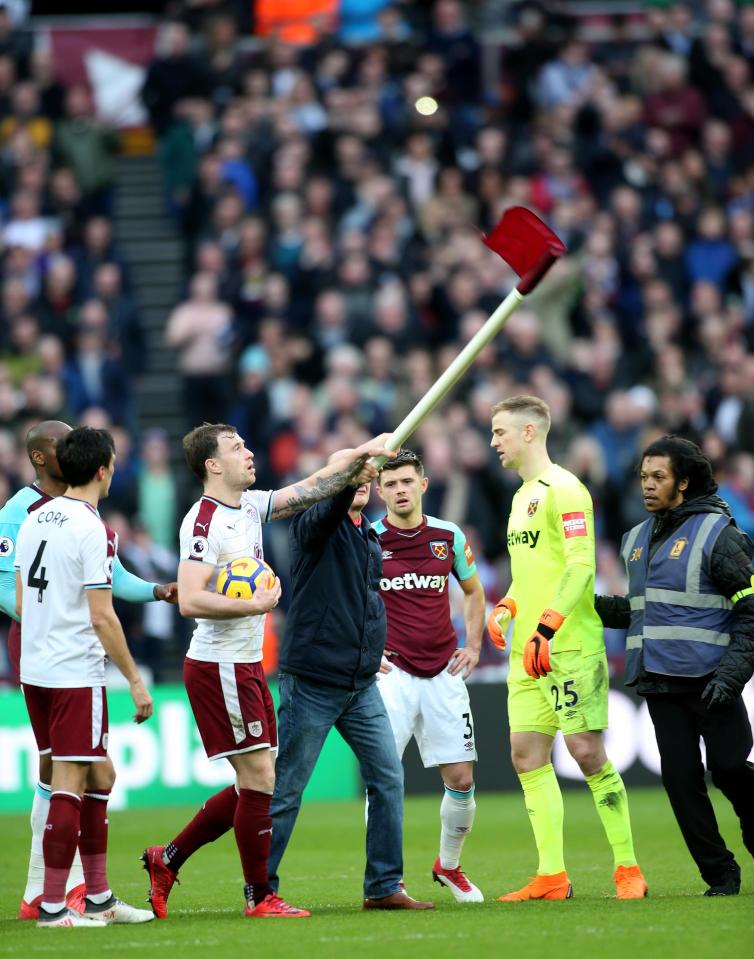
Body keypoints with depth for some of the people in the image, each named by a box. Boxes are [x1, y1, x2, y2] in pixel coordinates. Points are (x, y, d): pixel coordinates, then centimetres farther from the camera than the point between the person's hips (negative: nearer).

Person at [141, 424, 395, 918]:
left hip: (247, 665, 9)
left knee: (254, 785, 12)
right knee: (259, 780, -7)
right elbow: (191, 600, -24)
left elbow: (313, 487, 17)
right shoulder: (204, 521, -16)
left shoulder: (251, 507, 11)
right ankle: (261, 896, 2)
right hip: (219, 667, -9)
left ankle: (168, 859, 21)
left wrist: (359, 454, 7)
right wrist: (255, 605, -21)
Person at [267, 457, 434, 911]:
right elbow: (332, 500, -30)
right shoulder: (316, 524, -7)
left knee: (388, 777, 1)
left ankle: (384, 886, 7)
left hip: (361, 685, 7)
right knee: (286, 789, -2)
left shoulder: (370, 537, 16)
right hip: (312, 681, -7)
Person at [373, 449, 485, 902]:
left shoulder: (449, 536, 4)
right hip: (391, 672, -3)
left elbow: (473, 590, 20)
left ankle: (449, 865, 25)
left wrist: (473, 644, 10)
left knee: (462, 779, 2)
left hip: (444, 673, 3)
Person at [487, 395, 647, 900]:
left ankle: (628, 869, -1)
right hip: (528, 651, 9)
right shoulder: (523, 494, 19)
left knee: (587, 752, -8)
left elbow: (581, 565, -17)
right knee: (527, 754, 3)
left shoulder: (563, 489, -10)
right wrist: (507, 608, 10)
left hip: (570, 646, -9)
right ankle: (552, 877, 4)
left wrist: (547, 626, -23)